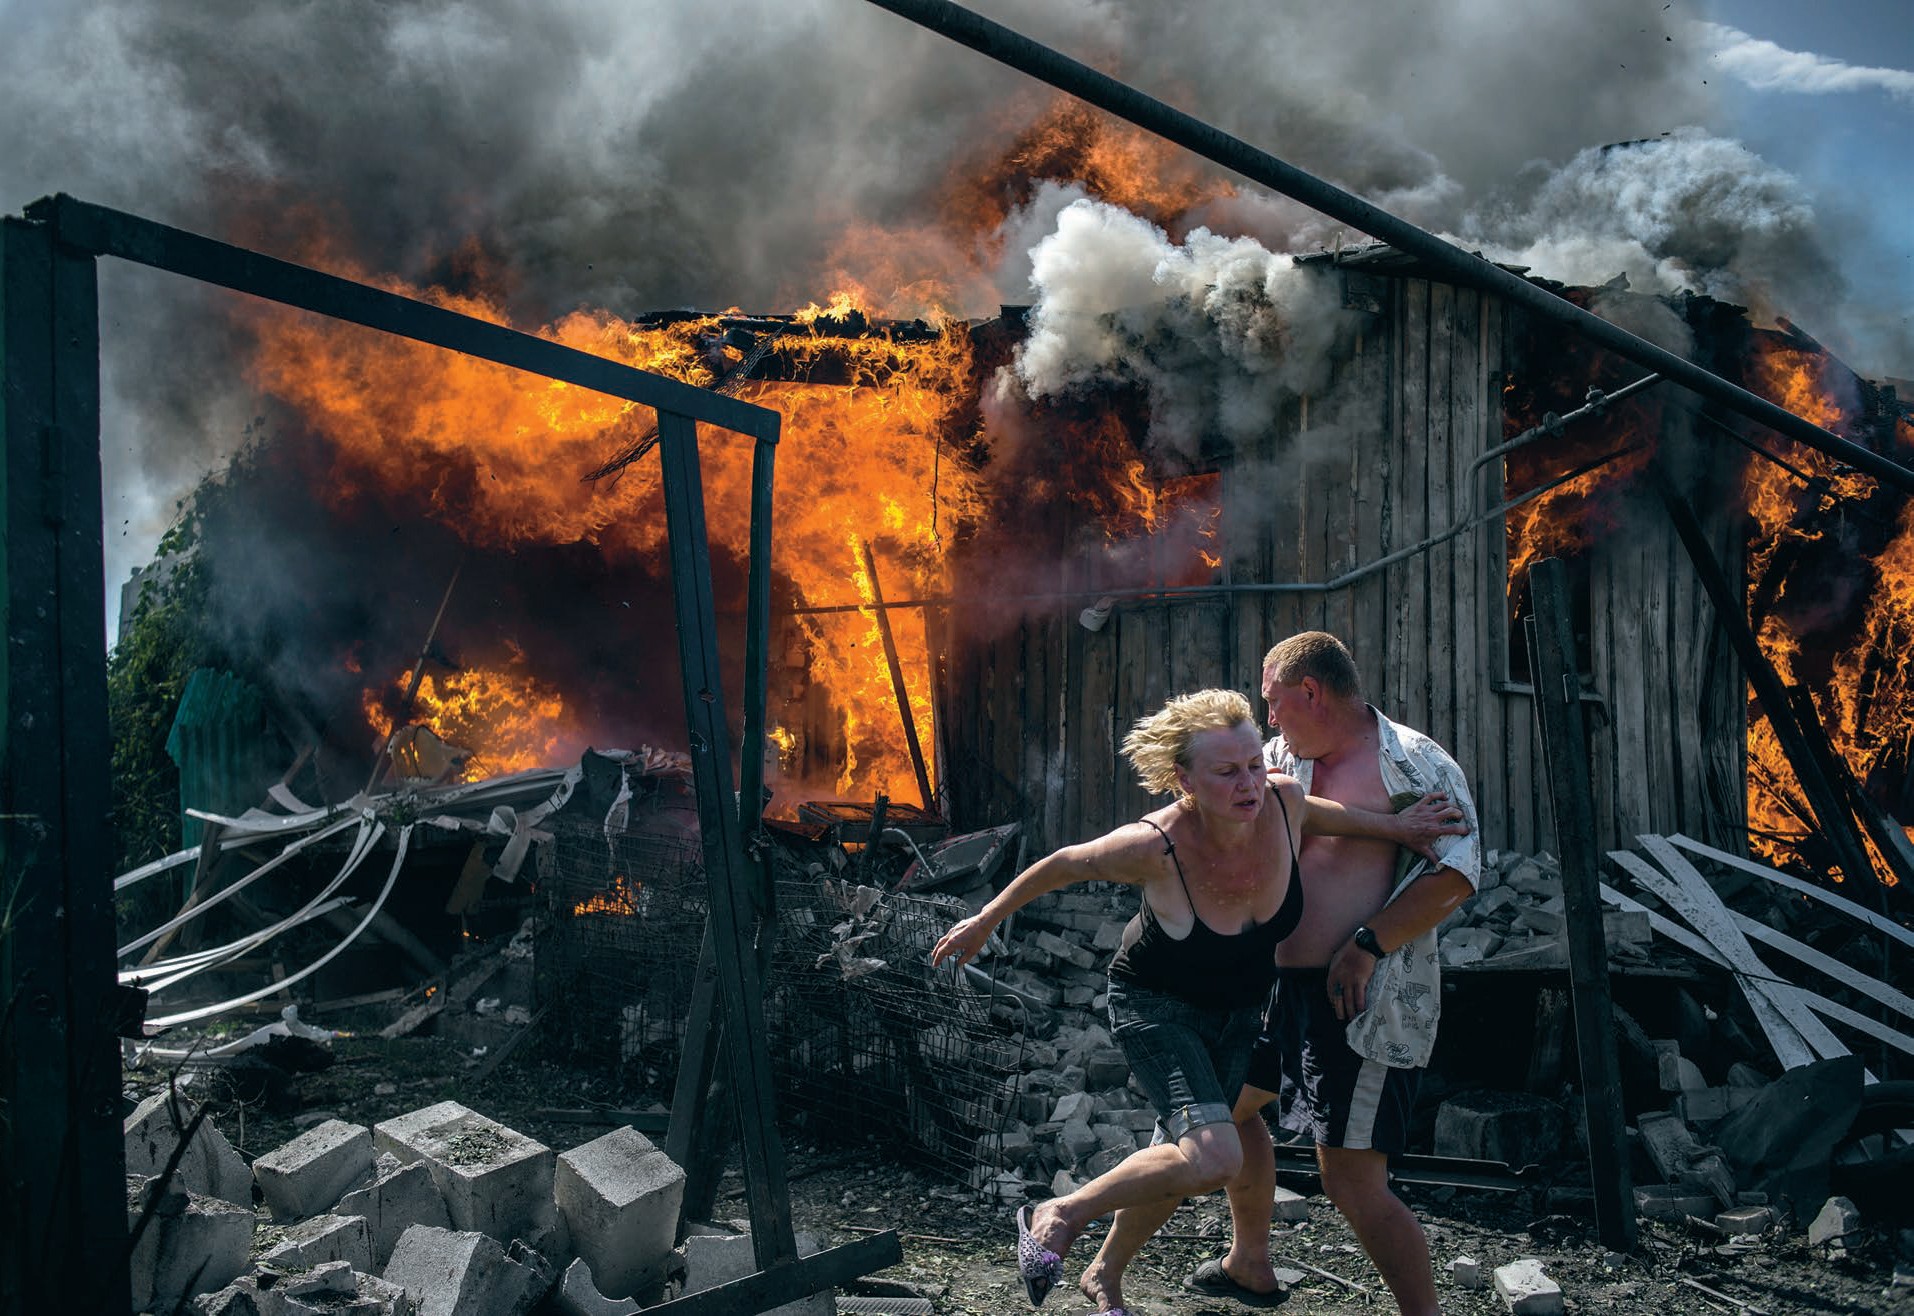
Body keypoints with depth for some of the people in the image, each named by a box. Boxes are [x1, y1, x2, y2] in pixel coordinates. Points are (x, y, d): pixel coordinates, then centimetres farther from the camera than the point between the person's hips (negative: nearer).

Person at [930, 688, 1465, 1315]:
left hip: (1237, 1013, 6)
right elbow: (1060, 865, -17)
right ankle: (1057, 1216, -4)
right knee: (1215, 1158, -25)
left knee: (1175, 1161, 16)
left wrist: (1393, 826, -4)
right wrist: (984, 922, -6)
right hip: (1154, 1005, -6)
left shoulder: (1283, 803, -22)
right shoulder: (1156, 846, -34)